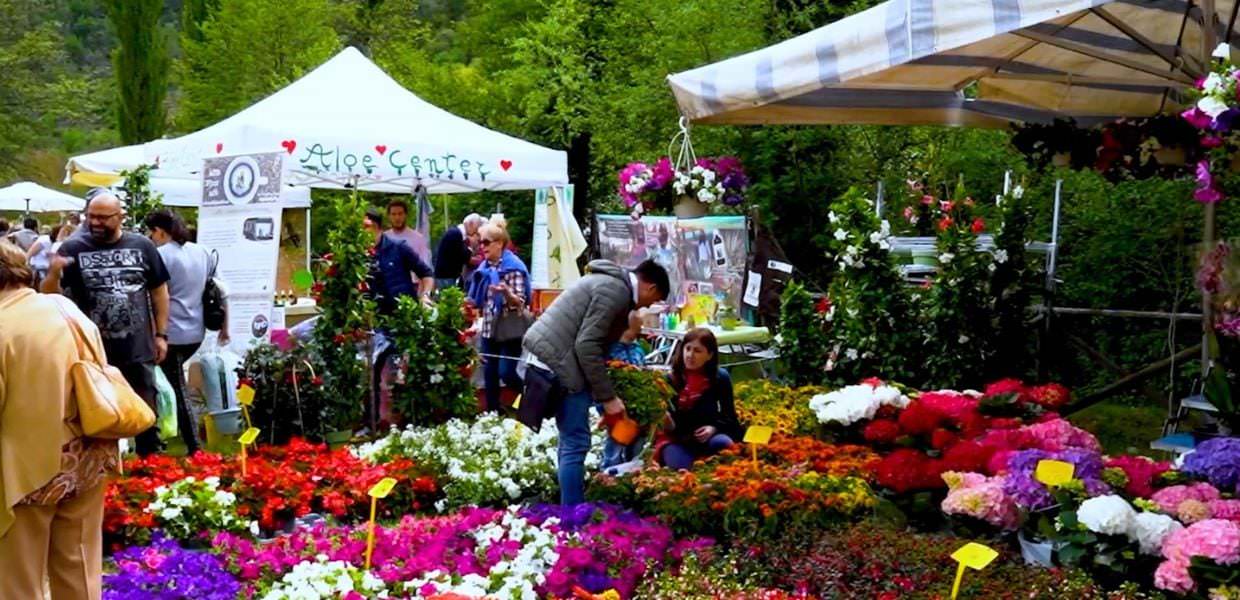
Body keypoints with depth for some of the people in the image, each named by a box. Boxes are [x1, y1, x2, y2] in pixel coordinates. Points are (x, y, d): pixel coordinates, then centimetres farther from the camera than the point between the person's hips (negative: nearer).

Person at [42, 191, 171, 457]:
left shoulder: (142, 246, 1)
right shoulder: (72, 249, -3)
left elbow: (159, 290, 9)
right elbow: (49, 295, -3)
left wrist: (161, 334, 6)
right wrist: (53, 273, -25)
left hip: (139, 349, 1)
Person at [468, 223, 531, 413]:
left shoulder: (513, 267, -12)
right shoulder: (484, 267, 10)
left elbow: (520, 302, -18)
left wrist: (506, 292, -35)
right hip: (489, 329, 7)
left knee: (507, 373, -10)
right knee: (489, 374, 8)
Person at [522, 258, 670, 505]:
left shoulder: (610, 283, 19)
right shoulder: (615, 290, -13)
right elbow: (587, 345, -19)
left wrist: (604, 393, 20)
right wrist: (607, 397, -14)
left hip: (545, 355, 10)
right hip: (557, 361, -10)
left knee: (571, 439, 18)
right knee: (576, 443, -6)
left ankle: (570, 510, 26)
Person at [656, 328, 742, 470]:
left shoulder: (721, 378, -1)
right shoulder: (670, 380, -7)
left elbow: (729, 415, 5)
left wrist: (714, 428, -15)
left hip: (708, 436, 2)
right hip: (677, 440, -2)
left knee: (725, 445, -32)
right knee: (681, 468, -33)